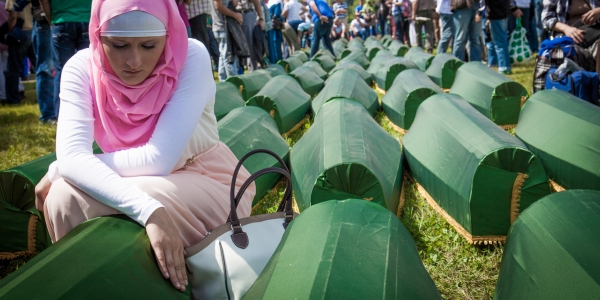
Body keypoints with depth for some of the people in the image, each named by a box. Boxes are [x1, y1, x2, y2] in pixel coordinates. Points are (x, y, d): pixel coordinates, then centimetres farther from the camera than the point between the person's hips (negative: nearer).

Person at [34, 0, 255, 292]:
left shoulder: (191, 57, -22)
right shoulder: (82, 68, -14)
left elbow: (159, 160, -30)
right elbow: (71, 157, -30)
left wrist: (57, 171, -22)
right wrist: (149, 211, -45)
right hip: (147, 185, 4)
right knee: (64, 196, -24)